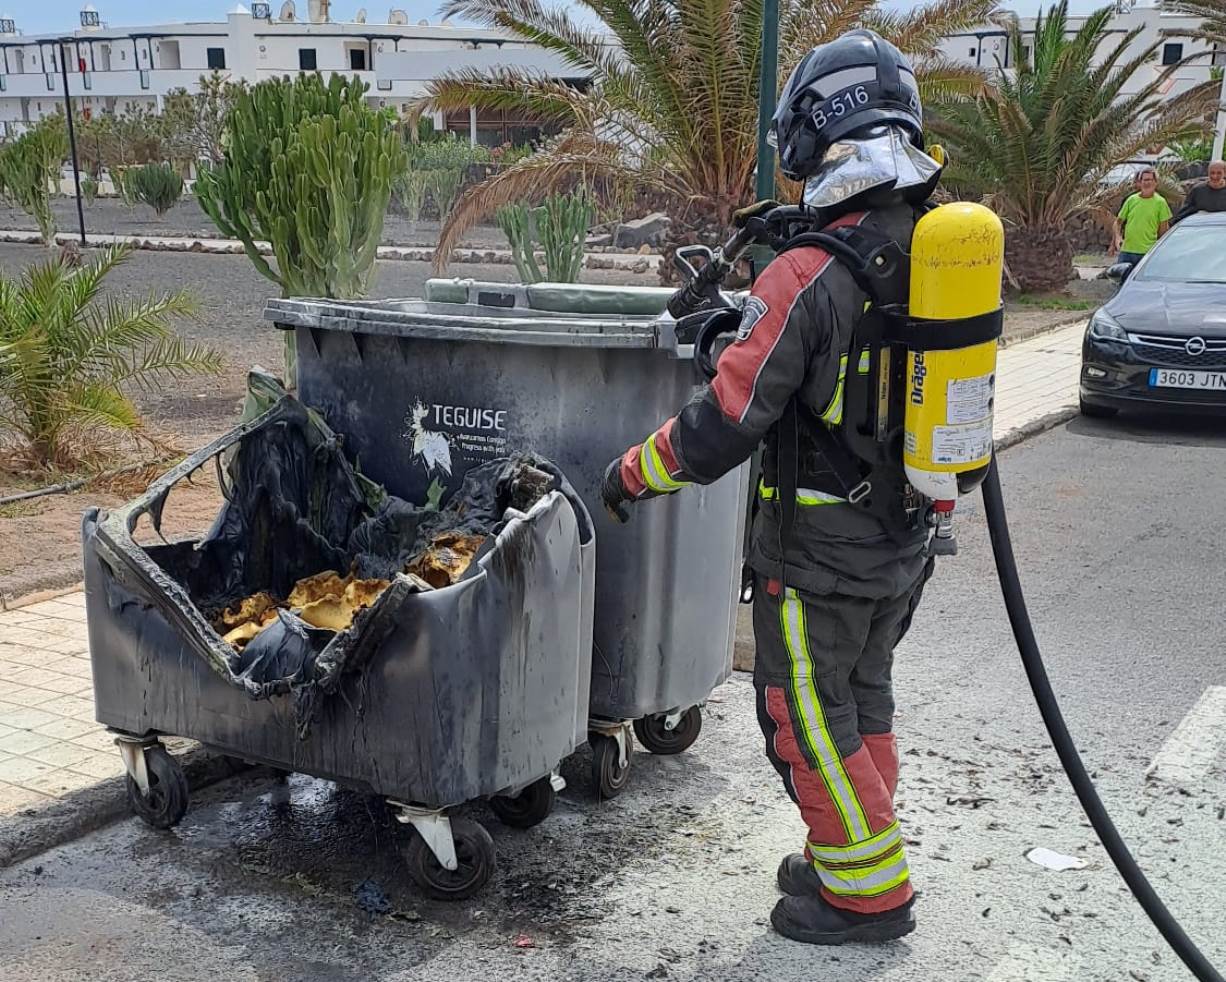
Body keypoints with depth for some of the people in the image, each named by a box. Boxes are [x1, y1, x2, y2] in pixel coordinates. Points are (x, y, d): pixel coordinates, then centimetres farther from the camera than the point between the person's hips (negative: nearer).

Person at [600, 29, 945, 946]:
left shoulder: (809, 276, -24)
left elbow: (725, 426, -24)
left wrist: (632, 474, -6)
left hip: (823, 550, -7)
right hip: (908, 536, 8)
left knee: (807, 717, 9)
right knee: (864, 700, 22)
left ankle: (870, 891, 21)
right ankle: (856, 860, 37)